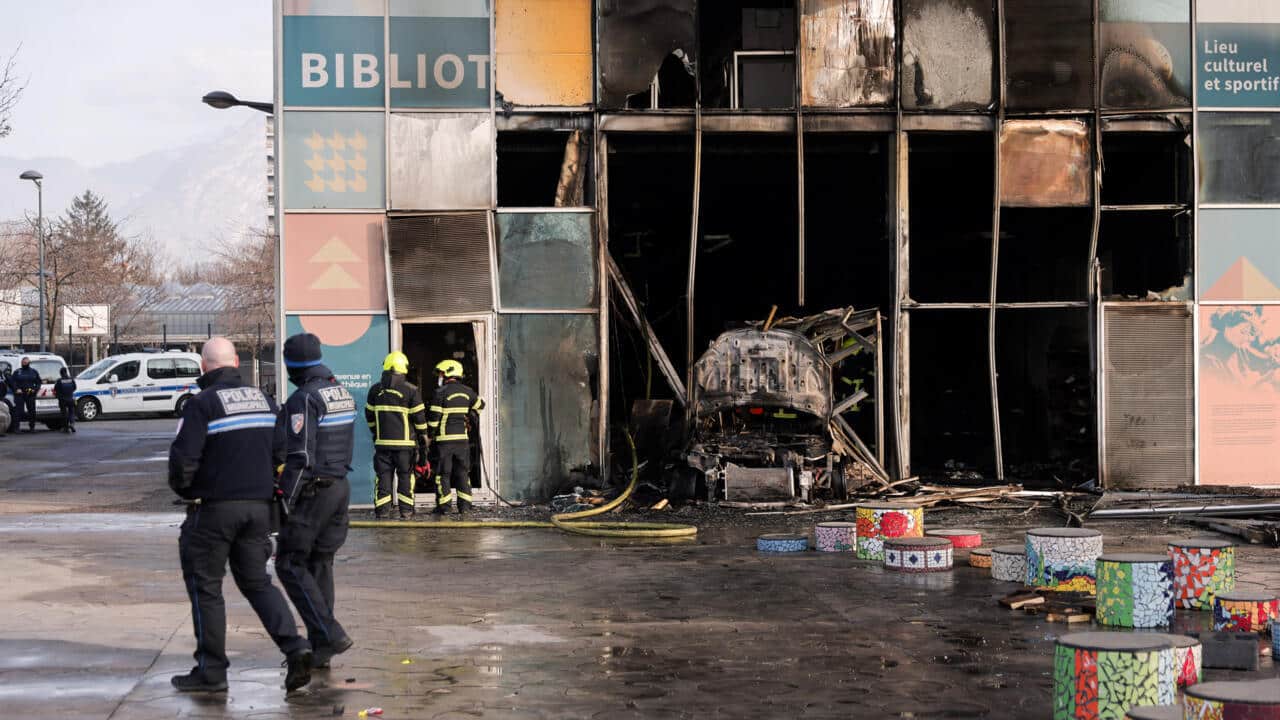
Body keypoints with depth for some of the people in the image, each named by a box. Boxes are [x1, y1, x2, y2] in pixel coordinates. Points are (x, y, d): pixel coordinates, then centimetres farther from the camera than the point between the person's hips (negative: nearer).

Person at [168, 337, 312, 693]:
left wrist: (184, 489, 4)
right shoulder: (264, 399, 10)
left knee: (205, 585, 7)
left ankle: (211, 671, 11)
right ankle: (295, 648, -3)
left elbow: (183, 459, -16)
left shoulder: (202, 404, -10)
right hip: (259, 506, 6)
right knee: (257, 581, 15)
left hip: (215, 507, -6)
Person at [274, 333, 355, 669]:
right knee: (320, 564, 12)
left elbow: (300, 456, -20)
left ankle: (330, 635, -10)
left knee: (290, 564, -1)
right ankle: (320, 649, 13)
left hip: (311, 491, -8)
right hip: (340, 486, 8)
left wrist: (285, 501, -17)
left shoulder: (303, 399, -16)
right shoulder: (341, 393, 11)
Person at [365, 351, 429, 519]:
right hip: (405, 442, -2)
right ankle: (406, 510, 5)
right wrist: (423, 439, 8)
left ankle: (381, 510, 2)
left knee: (383, 474, 5)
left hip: (382, 441, 2)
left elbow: (369, 415, 13)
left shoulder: (375, 390, 5)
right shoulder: (411, 390, -5)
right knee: (405, 475, 5)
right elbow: (419, 417, -3)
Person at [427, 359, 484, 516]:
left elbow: (433, 418, -10)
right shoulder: (467, 392, 7)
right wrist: (471, 418, 37)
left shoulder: (440, 393, -10)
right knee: (463, 472, 9)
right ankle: (464, 506, 5)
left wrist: (428, 437, 1)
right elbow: (480, 405, 23)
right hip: (463, 437, 5)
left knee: (443, 473, 2)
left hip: (444, 439, -4)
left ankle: (443, 507, 1)